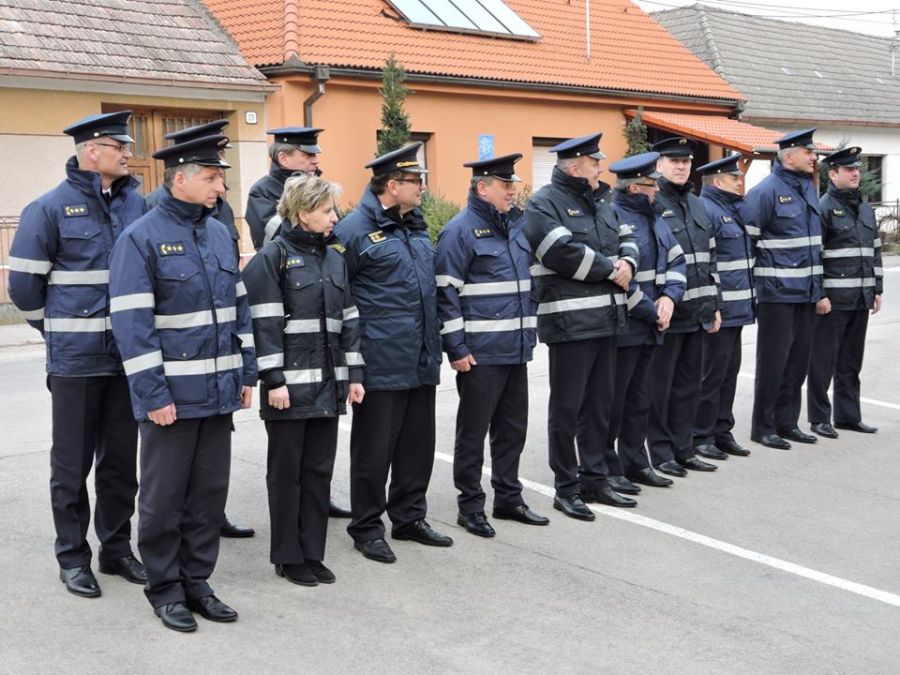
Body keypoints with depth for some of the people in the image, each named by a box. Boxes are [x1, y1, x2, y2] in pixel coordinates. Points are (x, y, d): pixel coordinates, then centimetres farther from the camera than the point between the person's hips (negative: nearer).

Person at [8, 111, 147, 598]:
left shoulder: (137, 204, 5)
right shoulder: (50, 208, -7)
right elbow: (23, 284, -2)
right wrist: (61, 331, 6)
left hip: (127, 355, 4)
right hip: (76, 359, -4)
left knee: (121, 460, 12)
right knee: (73, 464, 5)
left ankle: (117, 548, 25)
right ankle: (72, 558, 18)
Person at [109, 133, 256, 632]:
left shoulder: (220, 233, 10)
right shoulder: (140, 238, -11)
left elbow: (239, 305, 16)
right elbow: (130, 322, -15)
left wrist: (246, 371, 10)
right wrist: (153, 394, -18)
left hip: (218, 390, 6)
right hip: (171, 394, -6)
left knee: (210, 491, 12)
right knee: (165, 496, 5)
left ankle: (196, 581, 24)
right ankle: (164, 588, 19)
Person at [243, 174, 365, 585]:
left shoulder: (333, 258, 13)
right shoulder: (272, 258, -8)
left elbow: (348, 320, 15)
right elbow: (264, 324, -12)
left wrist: (354, 374, 10)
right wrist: (273, 380, -17)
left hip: (328, 384, 6)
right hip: (290, 385, -6)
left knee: (319, 470, 10)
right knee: (287, 472, 5)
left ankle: (313, 554, 20)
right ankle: (287, 557, 15)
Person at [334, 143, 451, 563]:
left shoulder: (415, 225, 13)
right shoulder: (355, 230, -13)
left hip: (421, 362, 8)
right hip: (381, 365, -8)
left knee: (418, 443, 15)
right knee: (374, 448, 3)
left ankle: (409, 518, 29)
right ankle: (366, 528, 16)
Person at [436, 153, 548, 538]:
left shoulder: (515, 225, 13)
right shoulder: (461, 230, -11)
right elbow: (446, 293, -14)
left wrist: (528, 335, 18)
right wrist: (456, 349, -16)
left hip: (515, 348, 8)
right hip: (479, 352, -8)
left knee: (513, 428, 14)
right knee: (473, 431, 3)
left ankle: (508, 498, 27)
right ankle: (470, 507, 13)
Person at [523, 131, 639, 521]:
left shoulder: (599, 206, 19)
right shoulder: (544, 204, -8)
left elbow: (627, 239, 19)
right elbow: (563, 253, -20)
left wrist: (627, 263, -4)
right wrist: (610, 269, -11)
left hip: (606, 319, 8)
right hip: (570, 323, -8)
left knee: (600, 404, 13)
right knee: (566, 408, 0)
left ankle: (594, 479, 24)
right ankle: (566, 488, 8)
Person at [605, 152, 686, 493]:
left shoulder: (652, 217, 14)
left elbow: (676, 261, 16)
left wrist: (669, 297, -2)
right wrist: (652, 312, -15)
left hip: (648, 328, 9)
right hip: (621, 328, -9)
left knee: (639, 400, 16)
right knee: (612, 401, 0)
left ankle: (635, 462, 26)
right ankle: (607, 468, 10)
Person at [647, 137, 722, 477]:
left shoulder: (697, 205, 16)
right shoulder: (649, 204, -8)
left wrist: (714, 305, 16)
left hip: (697, 312, 7)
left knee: (689, 383, 12)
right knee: (660, 384, 2)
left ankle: (683, 448, 21)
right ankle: (661, 452, 11)